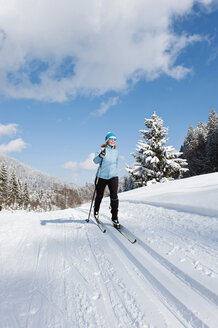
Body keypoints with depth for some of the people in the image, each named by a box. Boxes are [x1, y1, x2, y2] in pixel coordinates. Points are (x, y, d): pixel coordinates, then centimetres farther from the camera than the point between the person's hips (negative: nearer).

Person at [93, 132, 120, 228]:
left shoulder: (115, 151, 9)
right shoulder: (102, 149, -6)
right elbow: (95, 161, -18)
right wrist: (101, 155, -36)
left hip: (113, 177, 3)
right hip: (101, 177, -2)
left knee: (114, 197, -10)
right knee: (99, 196, 11)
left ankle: (115, 218, 2)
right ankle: (96, 211, 40)